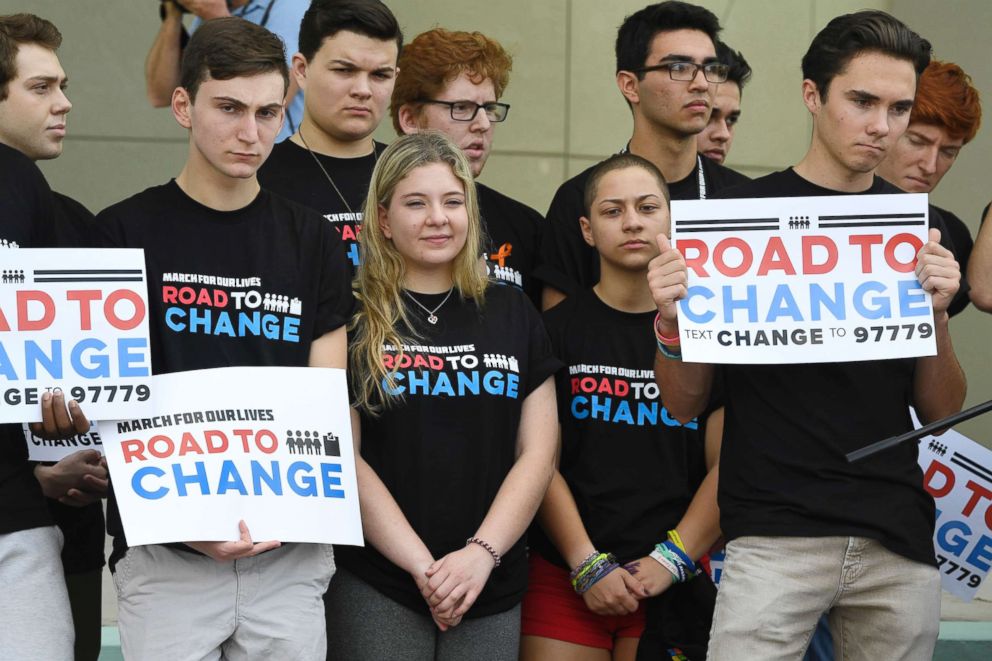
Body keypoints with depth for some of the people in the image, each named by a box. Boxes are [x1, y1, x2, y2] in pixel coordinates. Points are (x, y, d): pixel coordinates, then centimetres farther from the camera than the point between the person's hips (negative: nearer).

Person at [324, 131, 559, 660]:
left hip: (493, 590, 3)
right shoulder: (354, 319, 0)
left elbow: (537, 452, 5)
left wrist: (482, 552, -9)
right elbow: (344, 458, -5)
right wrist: (422, 565, -12)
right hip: (376, 591, -3)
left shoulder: (513, 314, 9)